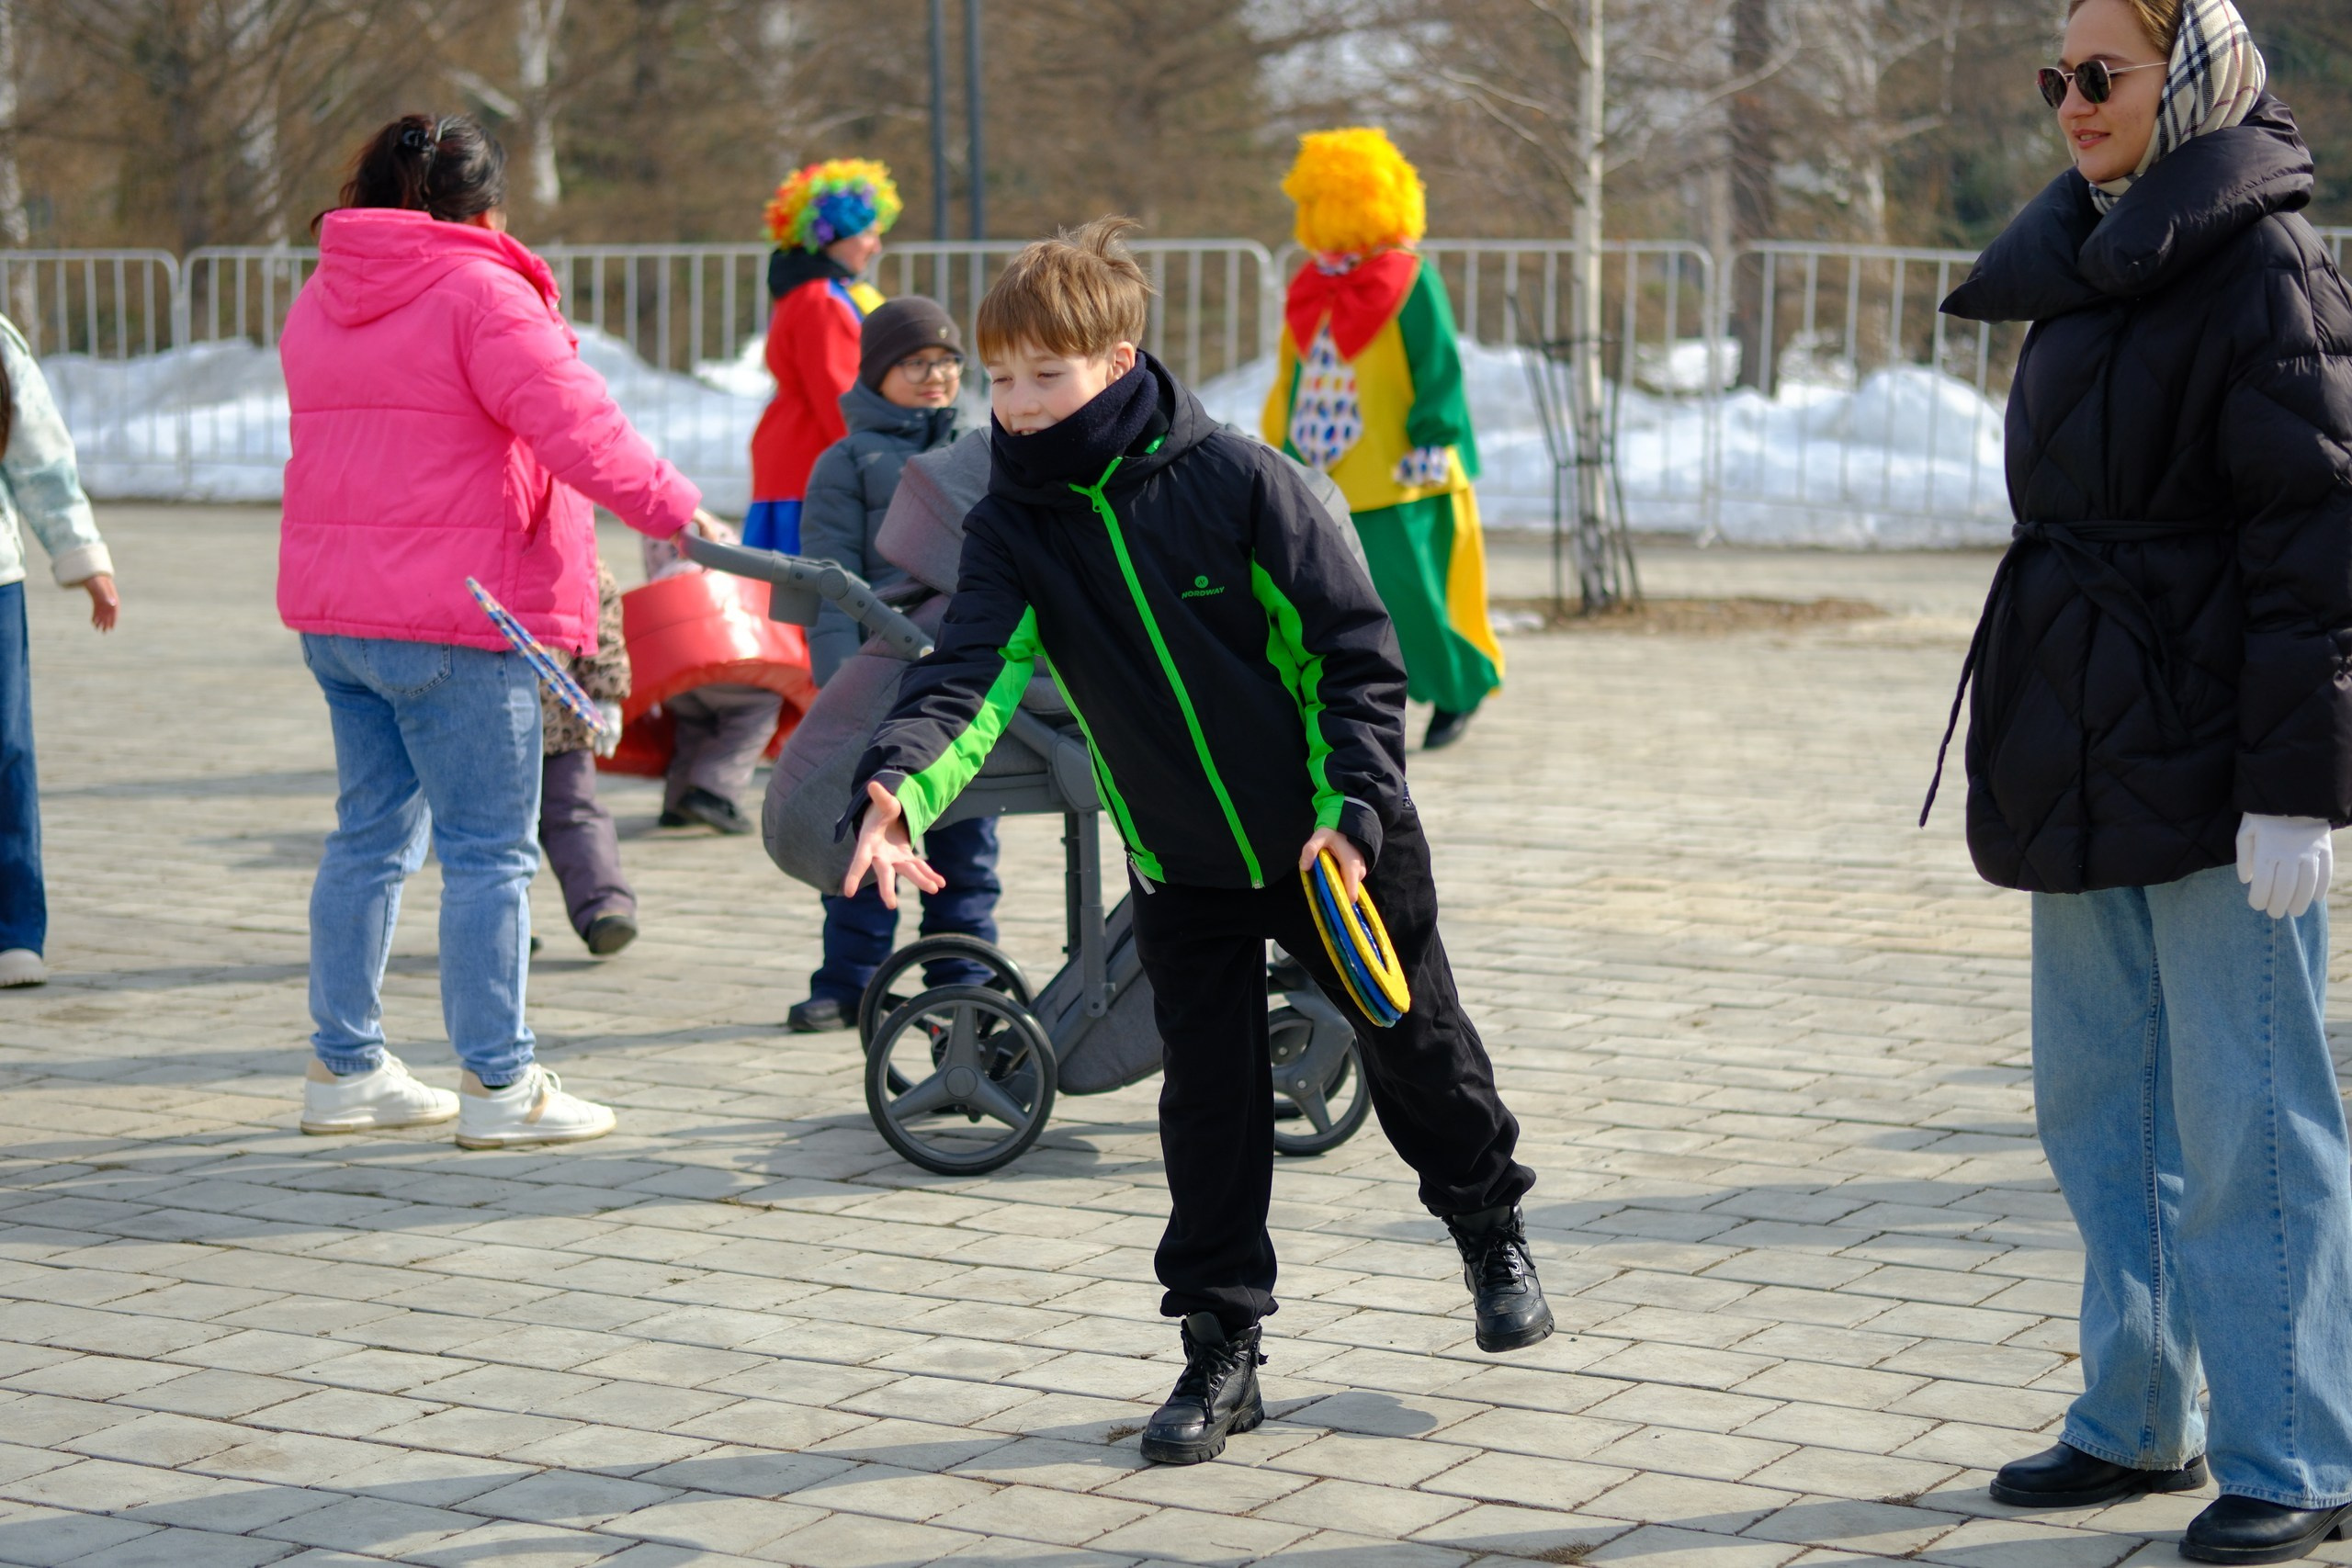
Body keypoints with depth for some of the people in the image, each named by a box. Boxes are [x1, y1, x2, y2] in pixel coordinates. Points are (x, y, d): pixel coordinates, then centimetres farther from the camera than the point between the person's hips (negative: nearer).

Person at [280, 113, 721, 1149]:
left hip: (333, 612, 8)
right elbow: (573, 427, -18)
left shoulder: (317, 303, 15)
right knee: (490, 851, -1)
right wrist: (673, 507, -9)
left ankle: (344, 1065, 21)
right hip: (457, 616, -8)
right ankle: (498, 1083, 2)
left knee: (370, 834, 16)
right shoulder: (480, 295, -11)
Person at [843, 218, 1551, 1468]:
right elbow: (971, 671, -24)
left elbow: (1354, 650, -14)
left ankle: (1490, 1224, 42)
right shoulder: (1014, 524, -9)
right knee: (1208, 1095, 3)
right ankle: (1221, 1351, 14)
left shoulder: (1234, 478, -19)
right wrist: (900, 781, -43)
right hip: (1180, 863, 2)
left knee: (1413, 1040, 16)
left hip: (1332, 841, -2)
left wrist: (1354, 803, -23)